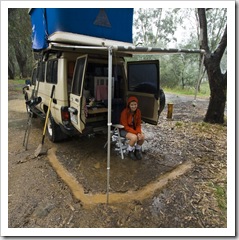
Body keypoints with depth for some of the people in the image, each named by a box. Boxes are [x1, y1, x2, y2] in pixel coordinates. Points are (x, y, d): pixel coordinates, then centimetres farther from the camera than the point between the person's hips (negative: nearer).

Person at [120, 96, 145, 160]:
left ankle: (137, 150, 6)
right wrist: (136, 133, -27)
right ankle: (130, 151, -1)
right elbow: (125, 126, -21)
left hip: (133, 128, 5)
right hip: (124, 130, -5)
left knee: (142, 136, -21)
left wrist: (139, 132, -21)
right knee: (134, 137, -31)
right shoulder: (124, 112, -23)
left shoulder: (138, 111, -7)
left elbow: (138, 124, -1)